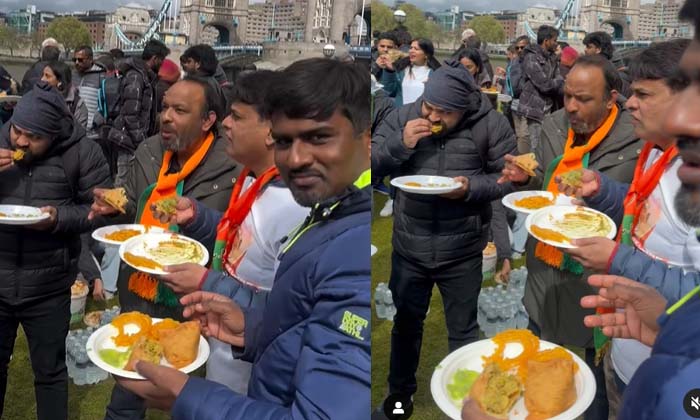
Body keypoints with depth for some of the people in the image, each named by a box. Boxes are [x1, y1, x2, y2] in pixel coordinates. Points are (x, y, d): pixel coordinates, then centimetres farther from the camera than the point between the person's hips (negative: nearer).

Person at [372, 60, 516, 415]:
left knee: (463, 331, 13)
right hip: (409, 248, 2)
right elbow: (371, 165, -4)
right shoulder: (402, 117, -4)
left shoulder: (490, 124, -10)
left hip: (461, 252, -2)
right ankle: (400, 393, 42)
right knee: (406, 323, 20)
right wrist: (400, 144, -21)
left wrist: (471, 188, -23)